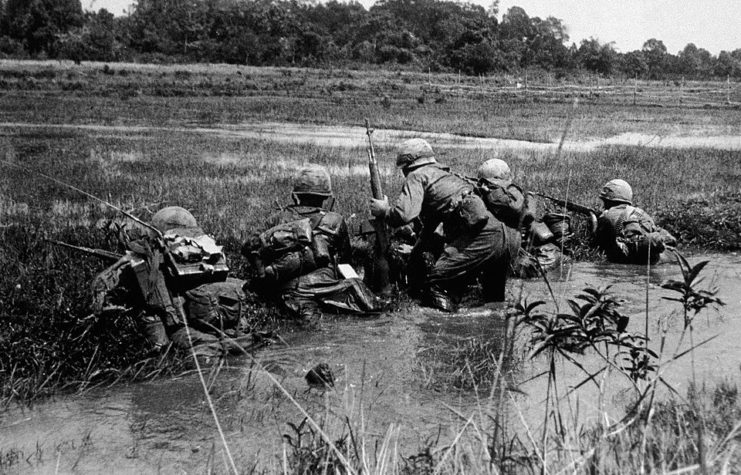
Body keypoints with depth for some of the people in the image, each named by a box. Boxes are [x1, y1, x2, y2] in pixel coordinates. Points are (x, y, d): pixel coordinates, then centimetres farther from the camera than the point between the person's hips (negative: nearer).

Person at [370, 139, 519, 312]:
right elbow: (432, 224, 42)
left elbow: (403, 214, -11)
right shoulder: (444, 174, 33)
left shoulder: (417, 176, 7)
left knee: (436, 288, -9)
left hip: (479, 237, -9)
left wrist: (383, 211, 11)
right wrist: (412, 260, 47)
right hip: (504, 236, 9)